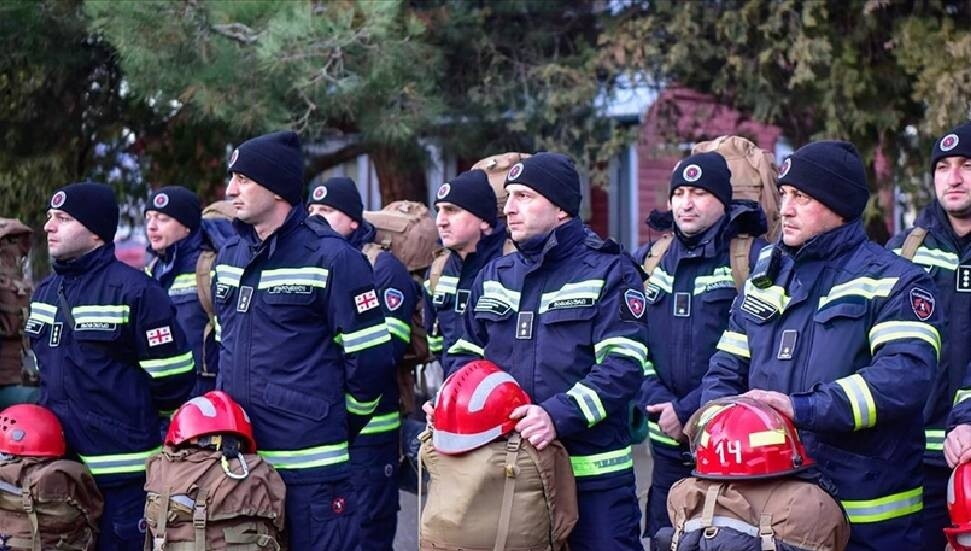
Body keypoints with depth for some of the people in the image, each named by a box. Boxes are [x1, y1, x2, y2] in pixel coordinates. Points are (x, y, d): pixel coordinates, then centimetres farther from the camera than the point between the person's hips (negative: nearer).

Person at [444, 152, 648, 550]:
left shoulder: (607, 271, -4)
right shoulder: (493, 277, 15)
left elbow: (623, 364, -14)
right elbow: (465, 353, 21)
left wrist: (560, 415, -27)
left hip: (591, 473, -5)